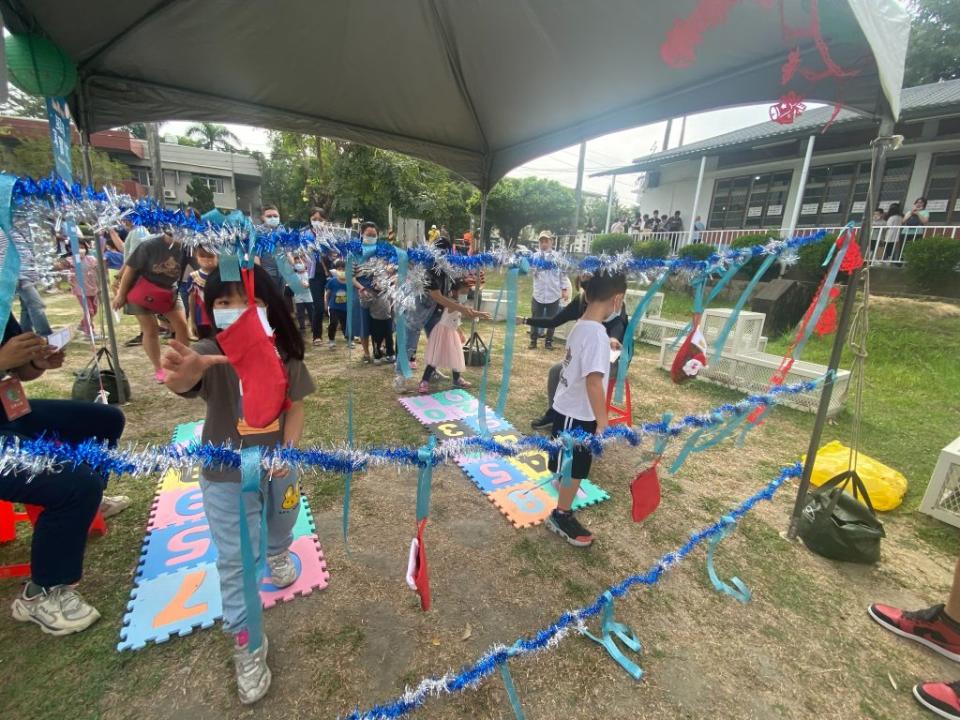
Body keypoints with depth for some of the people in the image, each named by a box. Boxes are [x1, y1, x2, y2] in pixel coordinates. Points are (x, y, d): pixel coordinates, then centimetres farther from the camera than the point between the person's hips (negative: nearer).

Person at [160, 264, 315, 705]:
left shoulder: (285, 355, -15)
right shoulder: (211, 354, -25)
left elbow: (295, 406, -7)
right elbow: (187, 380, -48)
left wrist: (288, 449, -20)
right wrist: (183, 373, -71)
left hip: (276, 465, 3)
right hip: (226, 475, -3)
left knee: (282, 522, 29)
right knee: (235, 560, 7)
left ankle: (278, 554, 65)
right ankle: (246, 643, 28)